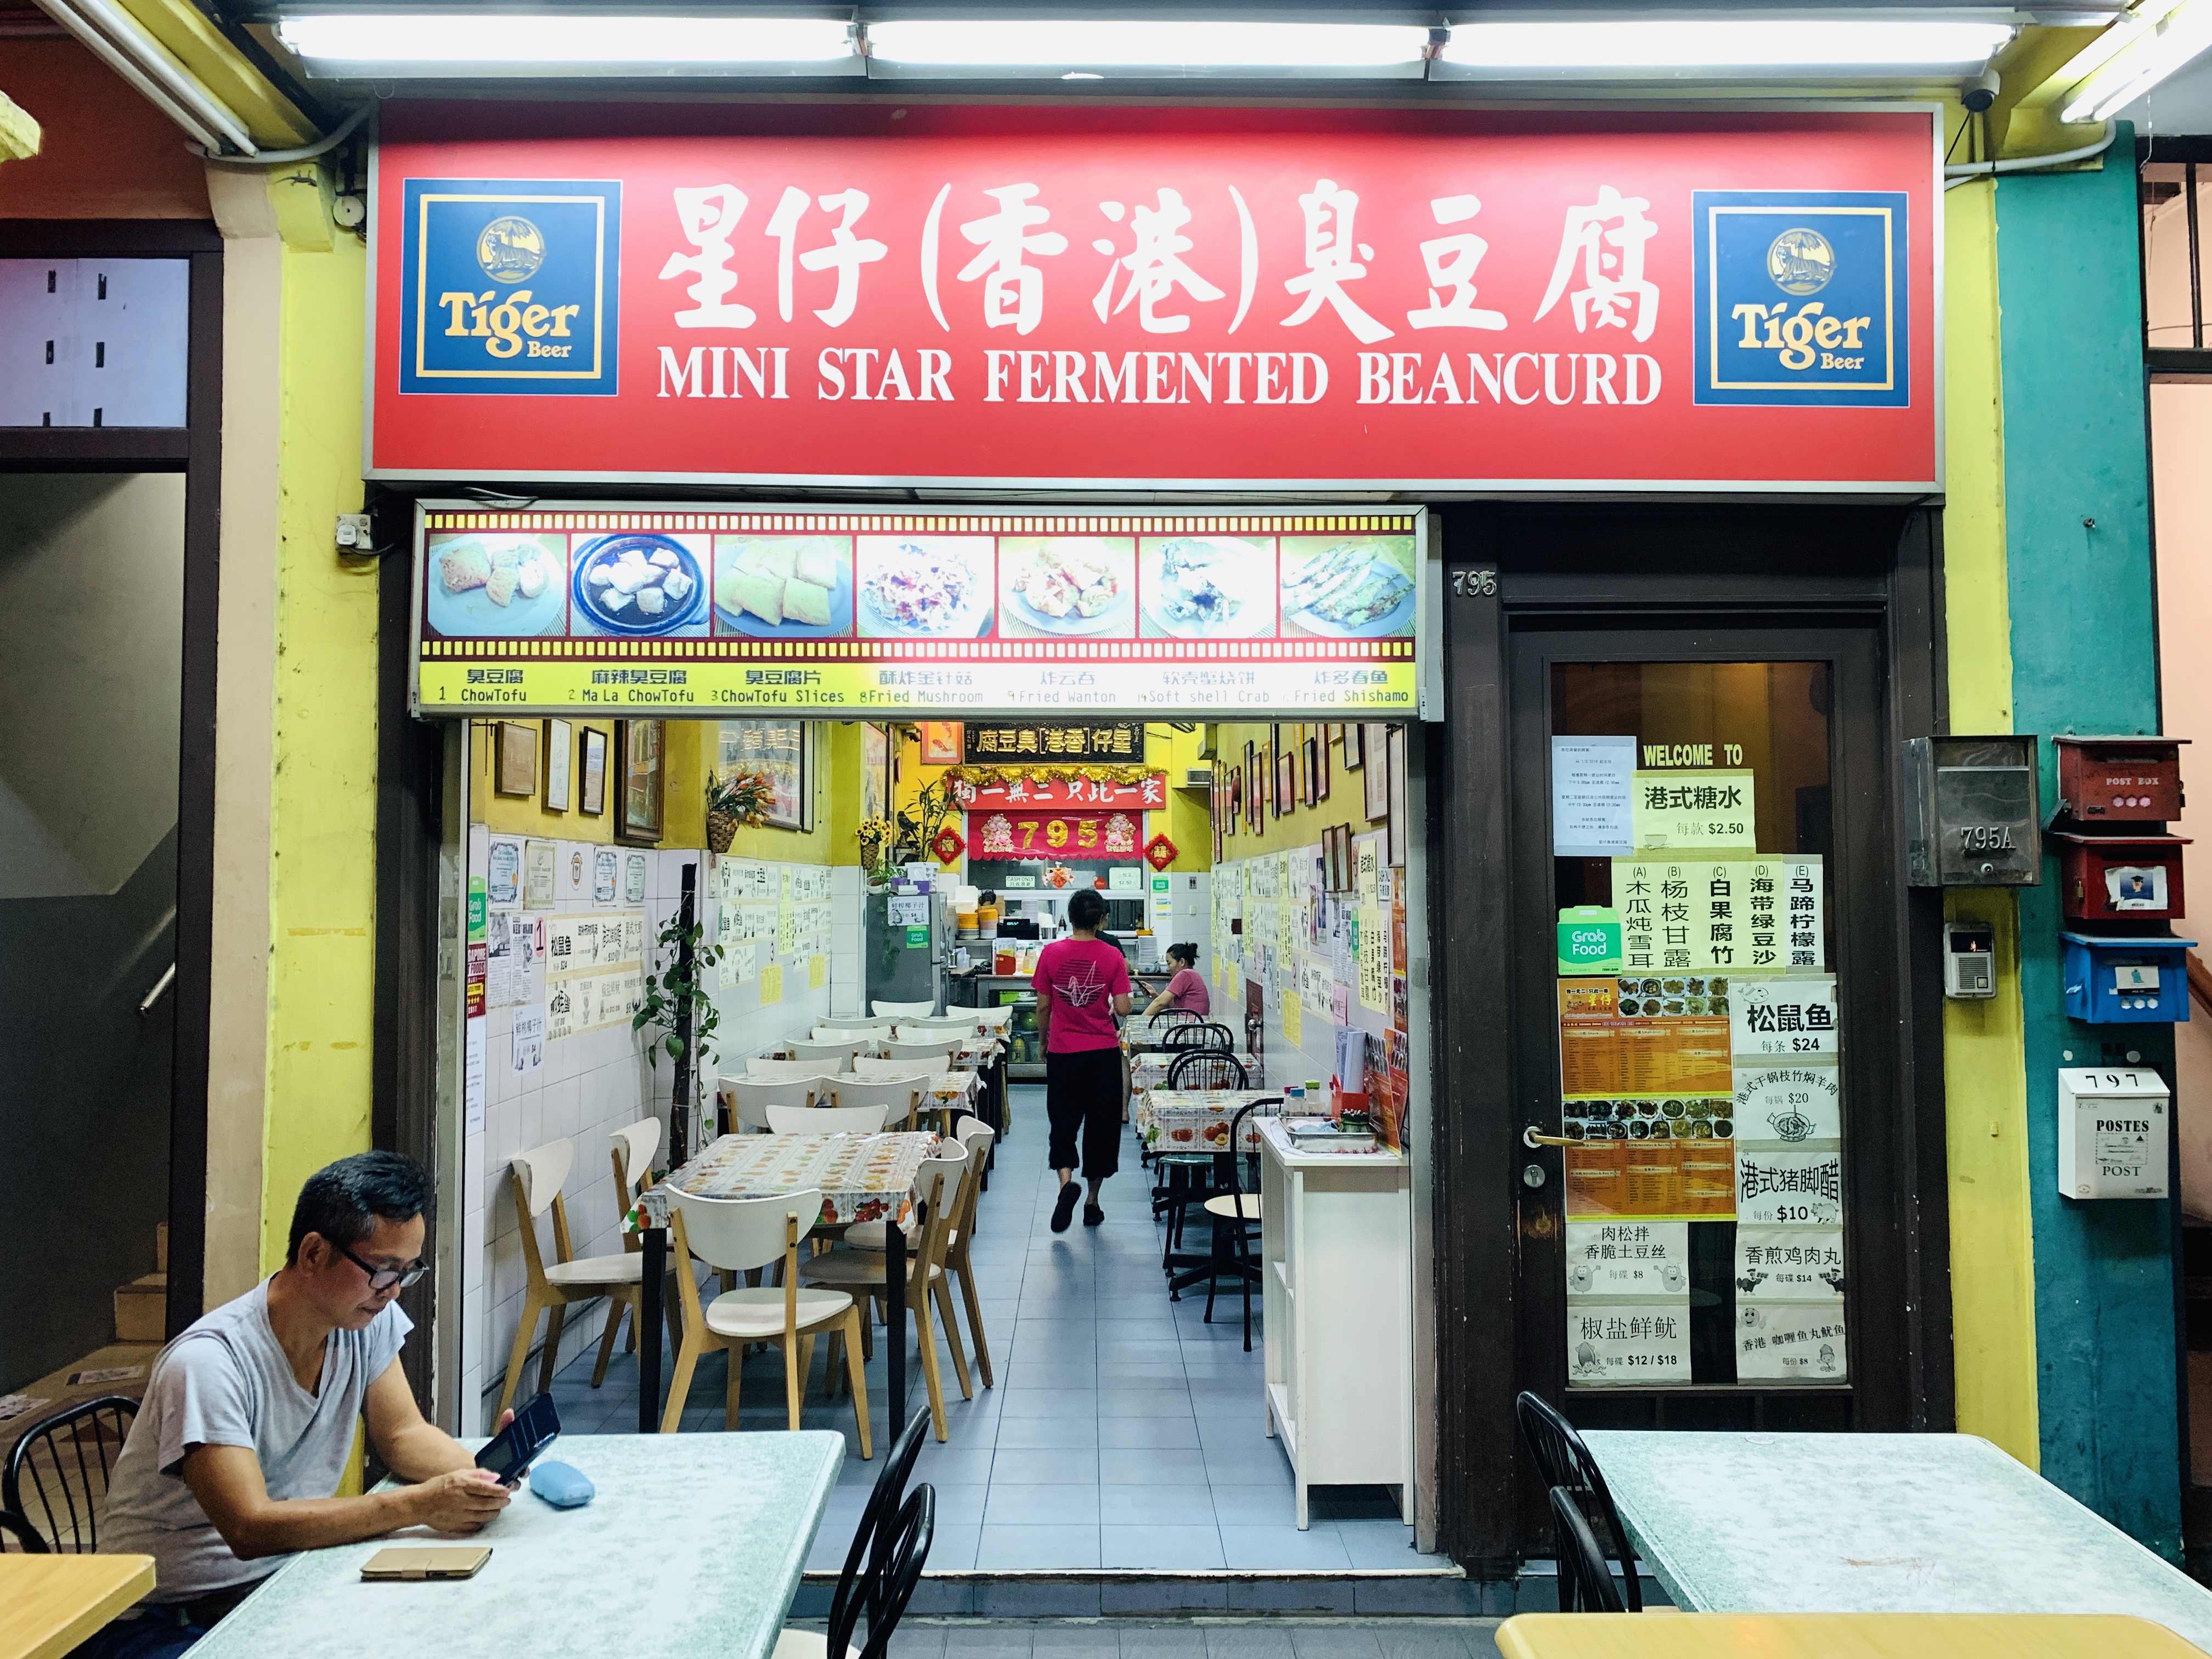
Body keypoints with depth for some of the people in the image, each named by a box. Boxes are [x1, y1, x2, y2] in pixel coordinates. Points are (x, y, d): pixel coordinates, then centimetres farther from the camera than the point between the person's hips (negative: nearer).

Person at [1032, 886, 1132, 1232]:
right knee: (1101, 1125, 12)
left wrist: (1043, 1042, 17)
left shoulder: (1051, 953, -5)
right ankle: (1092, 1204, 19)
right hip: (1104, 1053, 0)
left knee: (1063, 1123, 12)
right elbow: (1123, 1009, -9)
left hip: (1063, 1052, 0)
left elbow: (1043, 1007, 1)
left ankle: (1067, 1181, -15)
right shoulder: (1112, 956, -7)